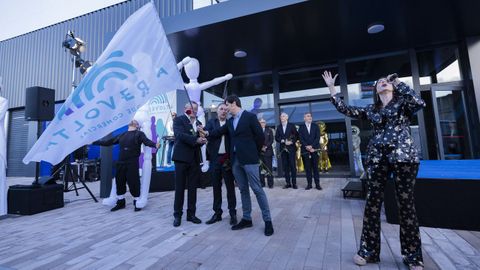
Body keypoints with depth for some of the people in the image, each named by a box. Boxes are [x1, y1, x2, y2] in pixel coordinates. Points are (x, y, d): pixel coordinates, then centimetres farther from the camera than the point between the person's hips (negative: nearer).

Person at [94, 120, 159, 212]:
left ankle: (137, 203, 15)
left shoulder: (139, 134, 3)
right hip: (120, 163, 5)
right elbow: (108, 142, 22)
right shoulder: (121, 135, 17)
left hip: (132, 163, -5)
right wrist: (94, 142, 24)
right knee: (119, 182, 10)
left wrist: (155, 145, -35)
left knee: (133, 183, -2)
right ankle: (120, 202, 26)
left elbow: (147, 141, -14)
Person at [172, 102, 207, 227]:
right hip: (182, 157, -4)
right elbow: (180, 134, -17)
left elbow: (200, 140, 9)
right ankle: (177, 214, 17)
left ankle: (191, 214, 21)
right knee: (180, 187, 4)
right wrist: (196, 139, -27)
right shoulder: (178, 119, 0)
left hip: (194, 159, 5)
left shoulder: (199, 123, 15)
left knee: (193, 188, 9)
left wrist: (202, 139, -13)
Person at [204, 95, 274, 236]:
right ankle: (246, 219, 24)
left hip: (249, 159, -6)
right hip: (236, 160, 6)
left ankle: (268, 221, 10)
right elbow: (219, 132, 8)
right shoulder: (230, 121, 15)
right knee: (243, 190, 12)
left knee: (257, 189, -2)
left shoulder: (250, 116, -4)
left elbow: (260, 136, -6)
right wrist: (207, 133, -8)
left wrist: (254, 153, 0)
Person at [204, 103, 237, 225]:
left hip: (228, 158, -1)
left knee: (230, 186, 5)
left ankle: (232, 213, 17)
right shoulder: (211, 122, 9)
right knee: (216, 186, 9)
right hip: (215, 159, 2)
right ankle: (217, 213, 22)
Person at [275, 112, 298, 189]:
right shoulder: (279, 127, 11)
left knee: (292, 165, -2)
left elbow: (296, 136, 0)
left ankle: (294, 183, 5)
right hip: (283, 149, 3)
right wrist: (282, 141, -10)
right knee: (285, 166, 3)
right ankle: (288, 183, 11)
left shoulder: (291, 126, 3)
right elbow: (276, 138, 8)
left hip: (291, 148, -3)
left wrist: (292, 142, -13)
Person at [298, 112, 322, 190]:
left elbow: (317, 137, 1)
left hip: (314, 149, 1)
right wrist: (307, 146, -13)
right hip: (305, 150, -1)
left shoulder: (315, 126, 12)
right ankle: (309, 184, 6)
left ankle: (317, 184, 7)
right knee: (307, 168, 1)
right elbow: (301, 139, 0)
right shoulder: (301, 127, 8)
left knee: (315, 167, 2)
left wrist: (312, 146, -11)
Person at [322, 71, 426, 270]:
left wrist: (398, 82, -7)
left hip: (403, 155, -2)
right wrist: (332, 88, 10)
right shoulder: (371, 109, 15)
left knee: (406, 204, 2)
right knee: (372, 203, 2)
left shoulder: (403, 102, 7)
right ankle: (369, 251, 15)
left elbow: (420, 103, -15)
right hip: (377, 157, 3)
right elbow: (345, 110, 10)